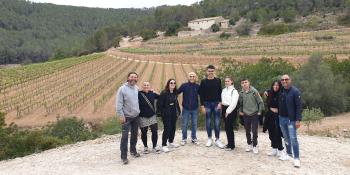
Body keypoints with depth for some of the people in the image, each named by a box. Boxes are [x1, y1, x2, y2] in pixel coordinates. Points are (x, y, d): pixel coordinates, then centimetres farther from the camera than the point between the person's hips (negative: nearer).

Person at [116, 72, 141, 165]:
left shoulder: (137, 88, 2)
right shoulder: (122, 89, -13)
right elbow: (118, 104, -14)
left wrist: (139, 111, 9)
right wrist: (121, 115, -18)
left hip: (136, 116, 6)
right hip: (126, 117, -6)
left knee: (134, 134, 17)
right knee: (125, 136, -5)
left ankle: (133, 150, 35)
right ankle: (124, 156, 3)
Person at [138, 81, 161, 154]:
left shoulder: (152, 94, 0)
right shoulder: (139, 94, -10)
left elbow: (160, 97, 12)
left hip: (152, 116, 3)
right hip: (143, 117, -3)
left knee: (155, 131, 2)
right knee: (144, 133, 10)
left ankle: (154, 147, 20)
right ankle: (145, 147, 31)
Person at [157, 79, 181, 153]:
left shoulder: (175, 93, 7)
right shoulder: (164, 93, -13)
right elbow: (159, 104, -13)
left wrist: (178, 111, 11)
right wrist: (162, 113, -13)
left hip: (174, 114, 7)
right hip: (166, 115, -7)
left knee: (173, 128, 12)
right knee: (167, 129, -7)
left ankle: (171, 142, 28)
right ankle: (164, 145, 2)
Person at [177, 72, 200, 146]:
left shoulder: (198, 86, -2)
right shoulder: (184, 85, -6)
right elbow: (176, 93, -8)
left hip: (195, 109, 1)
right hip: (186, 108, -1)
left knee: (194, 124, 11)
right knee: (184, 124, 6)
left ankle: (194, 138, 25)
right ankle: (184, 139, 20)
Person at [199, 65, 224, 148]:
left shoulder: (218, 80, 4)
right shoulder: (203, 81, 1)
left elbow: (220, 92, 4)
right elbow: (201, 94, 0)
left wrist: (220, 102, -7)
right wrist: (202, 106, -5)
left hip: (216, 104, 0)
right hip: (207, 104, 0)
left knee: (217, 122, 1)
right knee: (208, 122, 6)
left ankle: (217, 140, 10)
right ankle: (209, 139, 18)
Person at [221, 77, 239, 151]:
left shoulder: (234, 91, -9)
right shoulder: (223, 90, 12)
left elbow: (234, 103, -14)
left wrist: (228, 111, -14)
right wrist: (224, 111, 4)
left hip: (231, 110, -7)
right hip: (224, 109, 7)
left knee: (229, 127, -7)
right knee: (227, 127, 11)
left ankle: (231, 145, 3)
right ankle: (229, 143, 23)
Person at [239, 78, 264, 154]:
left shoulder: (254, 91, -10)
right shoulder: (241, 93, 0)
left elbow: (260, 102, -6)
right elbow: (240, 103, 14)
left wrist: (260, 111, -6)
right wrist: (240, 111, 9)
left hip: (254, 114, -3)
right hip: (246, 115, 3)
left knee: (254, 131, -1)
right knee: (247, 131, 10)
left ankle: (255, 146, 13)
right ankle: (250, 145, 25)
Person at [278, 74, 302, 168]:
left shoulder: (295, 91, -11)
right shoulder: (281, 91, 4)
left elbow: (298, 106, -13)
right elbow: (279, 104, 22)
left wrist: (298, 120, -18)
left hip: (291, 119, -5)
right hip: (281, 118, 5)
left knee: (293, 139, -6)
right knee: (286, 138, 16)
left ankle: (296, 158, 1)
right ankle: (289, 154, 30)